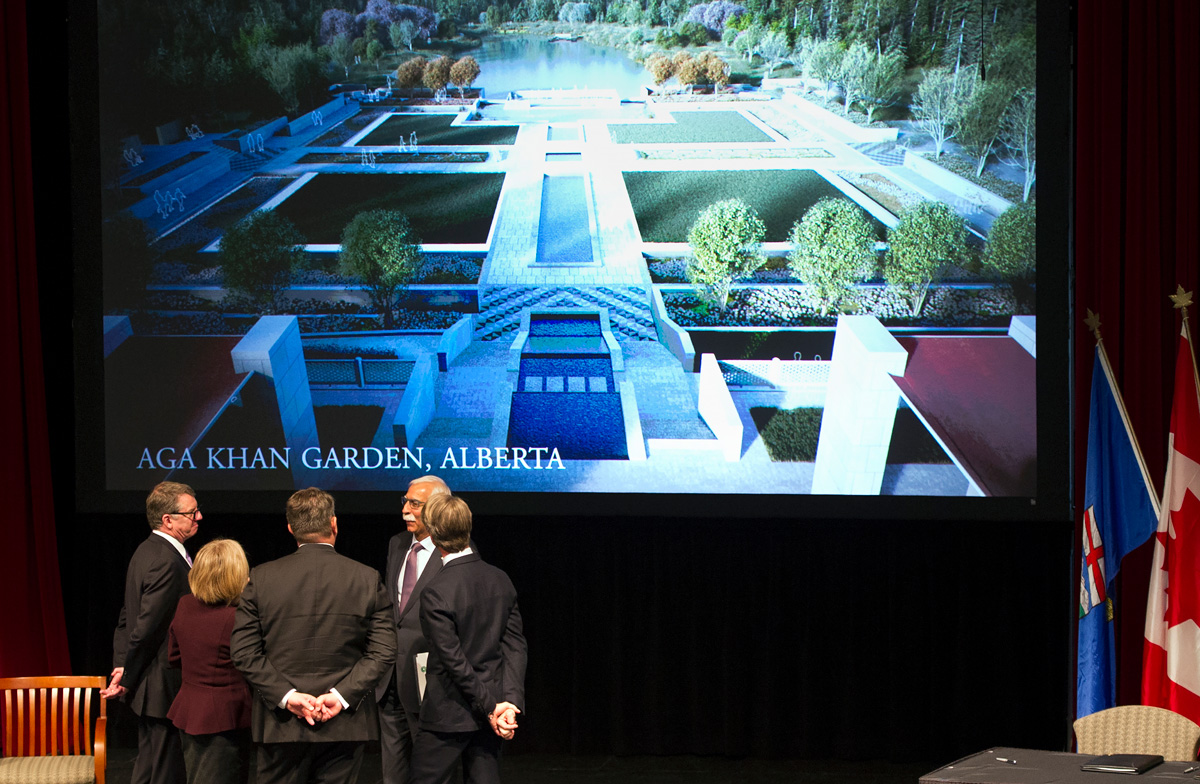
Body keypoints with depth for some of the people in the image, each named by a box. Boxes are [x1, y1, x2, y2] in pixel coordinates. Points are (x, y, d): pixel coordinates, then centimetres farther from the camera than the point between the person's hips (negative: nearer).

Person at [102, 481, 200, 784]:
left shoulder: (147, 551, 12)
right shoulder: (168, 562, -21)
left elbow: (127, 619, 15)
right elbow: (147, 627, -23)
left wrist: (122, 666, 10)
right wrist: (127, 677, -13)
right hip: (164, 689, -10)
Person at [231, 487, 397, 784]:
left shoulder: (261, 578, -1)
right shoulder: (367, 579, -3)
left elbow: (244, 651, -5)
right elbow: (383, 651, -6)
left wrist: (286, 695, -8)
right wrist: (342, 695, -9)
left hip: (281, 726, 0)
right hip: (344, 726, 0)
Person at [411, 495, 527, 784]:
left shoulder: (436, 592, -18)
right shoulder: (500, 580, 2)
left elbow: (454, 660, -18)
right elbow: (515, 646, -1)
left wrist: (491, 708, -11)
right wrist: (511, 701, -7)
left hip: (448, 716, -6)